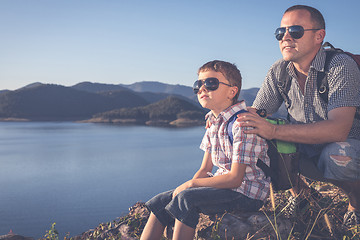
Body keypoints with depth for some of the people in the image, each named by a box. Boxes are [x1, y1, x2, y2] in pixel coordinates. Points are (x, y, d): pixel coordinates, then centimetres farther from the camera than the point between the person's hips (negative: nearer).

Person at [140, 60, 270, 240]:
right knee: (160, 202, 0)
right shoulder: (213, 122, 9)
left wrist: (191, 184, -17)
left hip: (247, 192, -9)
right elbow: (205, 169, 10)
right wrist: (186, 187, -9)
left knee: (185, 199, -30)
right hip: (224, 185, 9)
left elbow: (235, 178, -23)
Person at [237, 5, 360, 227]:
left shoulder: (341, 66, -22)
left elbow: (338, 130, -35)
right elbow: (256, 117, -1)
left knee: (337, 156, -38)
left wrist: (274, 131, -42)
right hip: (306, 151, 5)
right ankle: (298, 190, 9)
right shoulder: (279, 71, -5)